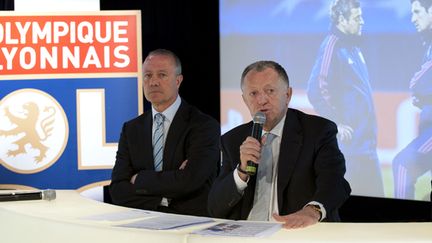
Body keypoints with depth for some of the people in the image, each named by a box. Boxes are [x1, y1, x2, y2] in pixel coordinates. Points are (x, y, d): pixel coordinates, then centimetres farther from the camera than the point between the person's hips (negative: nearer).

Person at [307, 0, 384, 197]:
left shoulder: (353, 47, 16)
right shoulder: (332, 47, -12)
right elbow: (316, 91, -20)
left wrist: (371, 130, 18)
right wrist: (336, 125, -18)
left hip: (365, 139, 9)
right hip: (348, 143, -9)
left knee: (374, 193, 10)